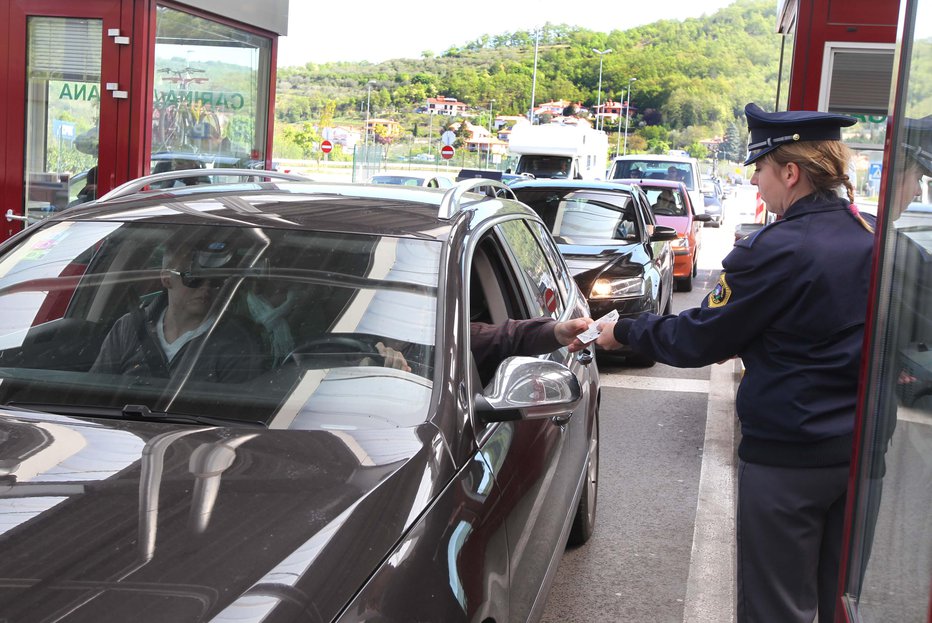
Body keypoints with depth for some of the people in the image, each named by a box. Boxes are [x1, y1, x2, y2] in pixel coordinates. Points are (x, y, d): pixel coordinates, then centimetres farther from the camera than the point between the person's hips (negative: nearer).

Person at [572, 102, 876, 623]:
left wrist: (622, 332, 2)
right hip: (860, 449, 7)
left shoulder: (776, 251, -21)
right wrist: (745, 346, 17)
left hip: (786, 460, -7)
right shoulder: (875, 237, 1)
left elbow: (696, 341, -14)